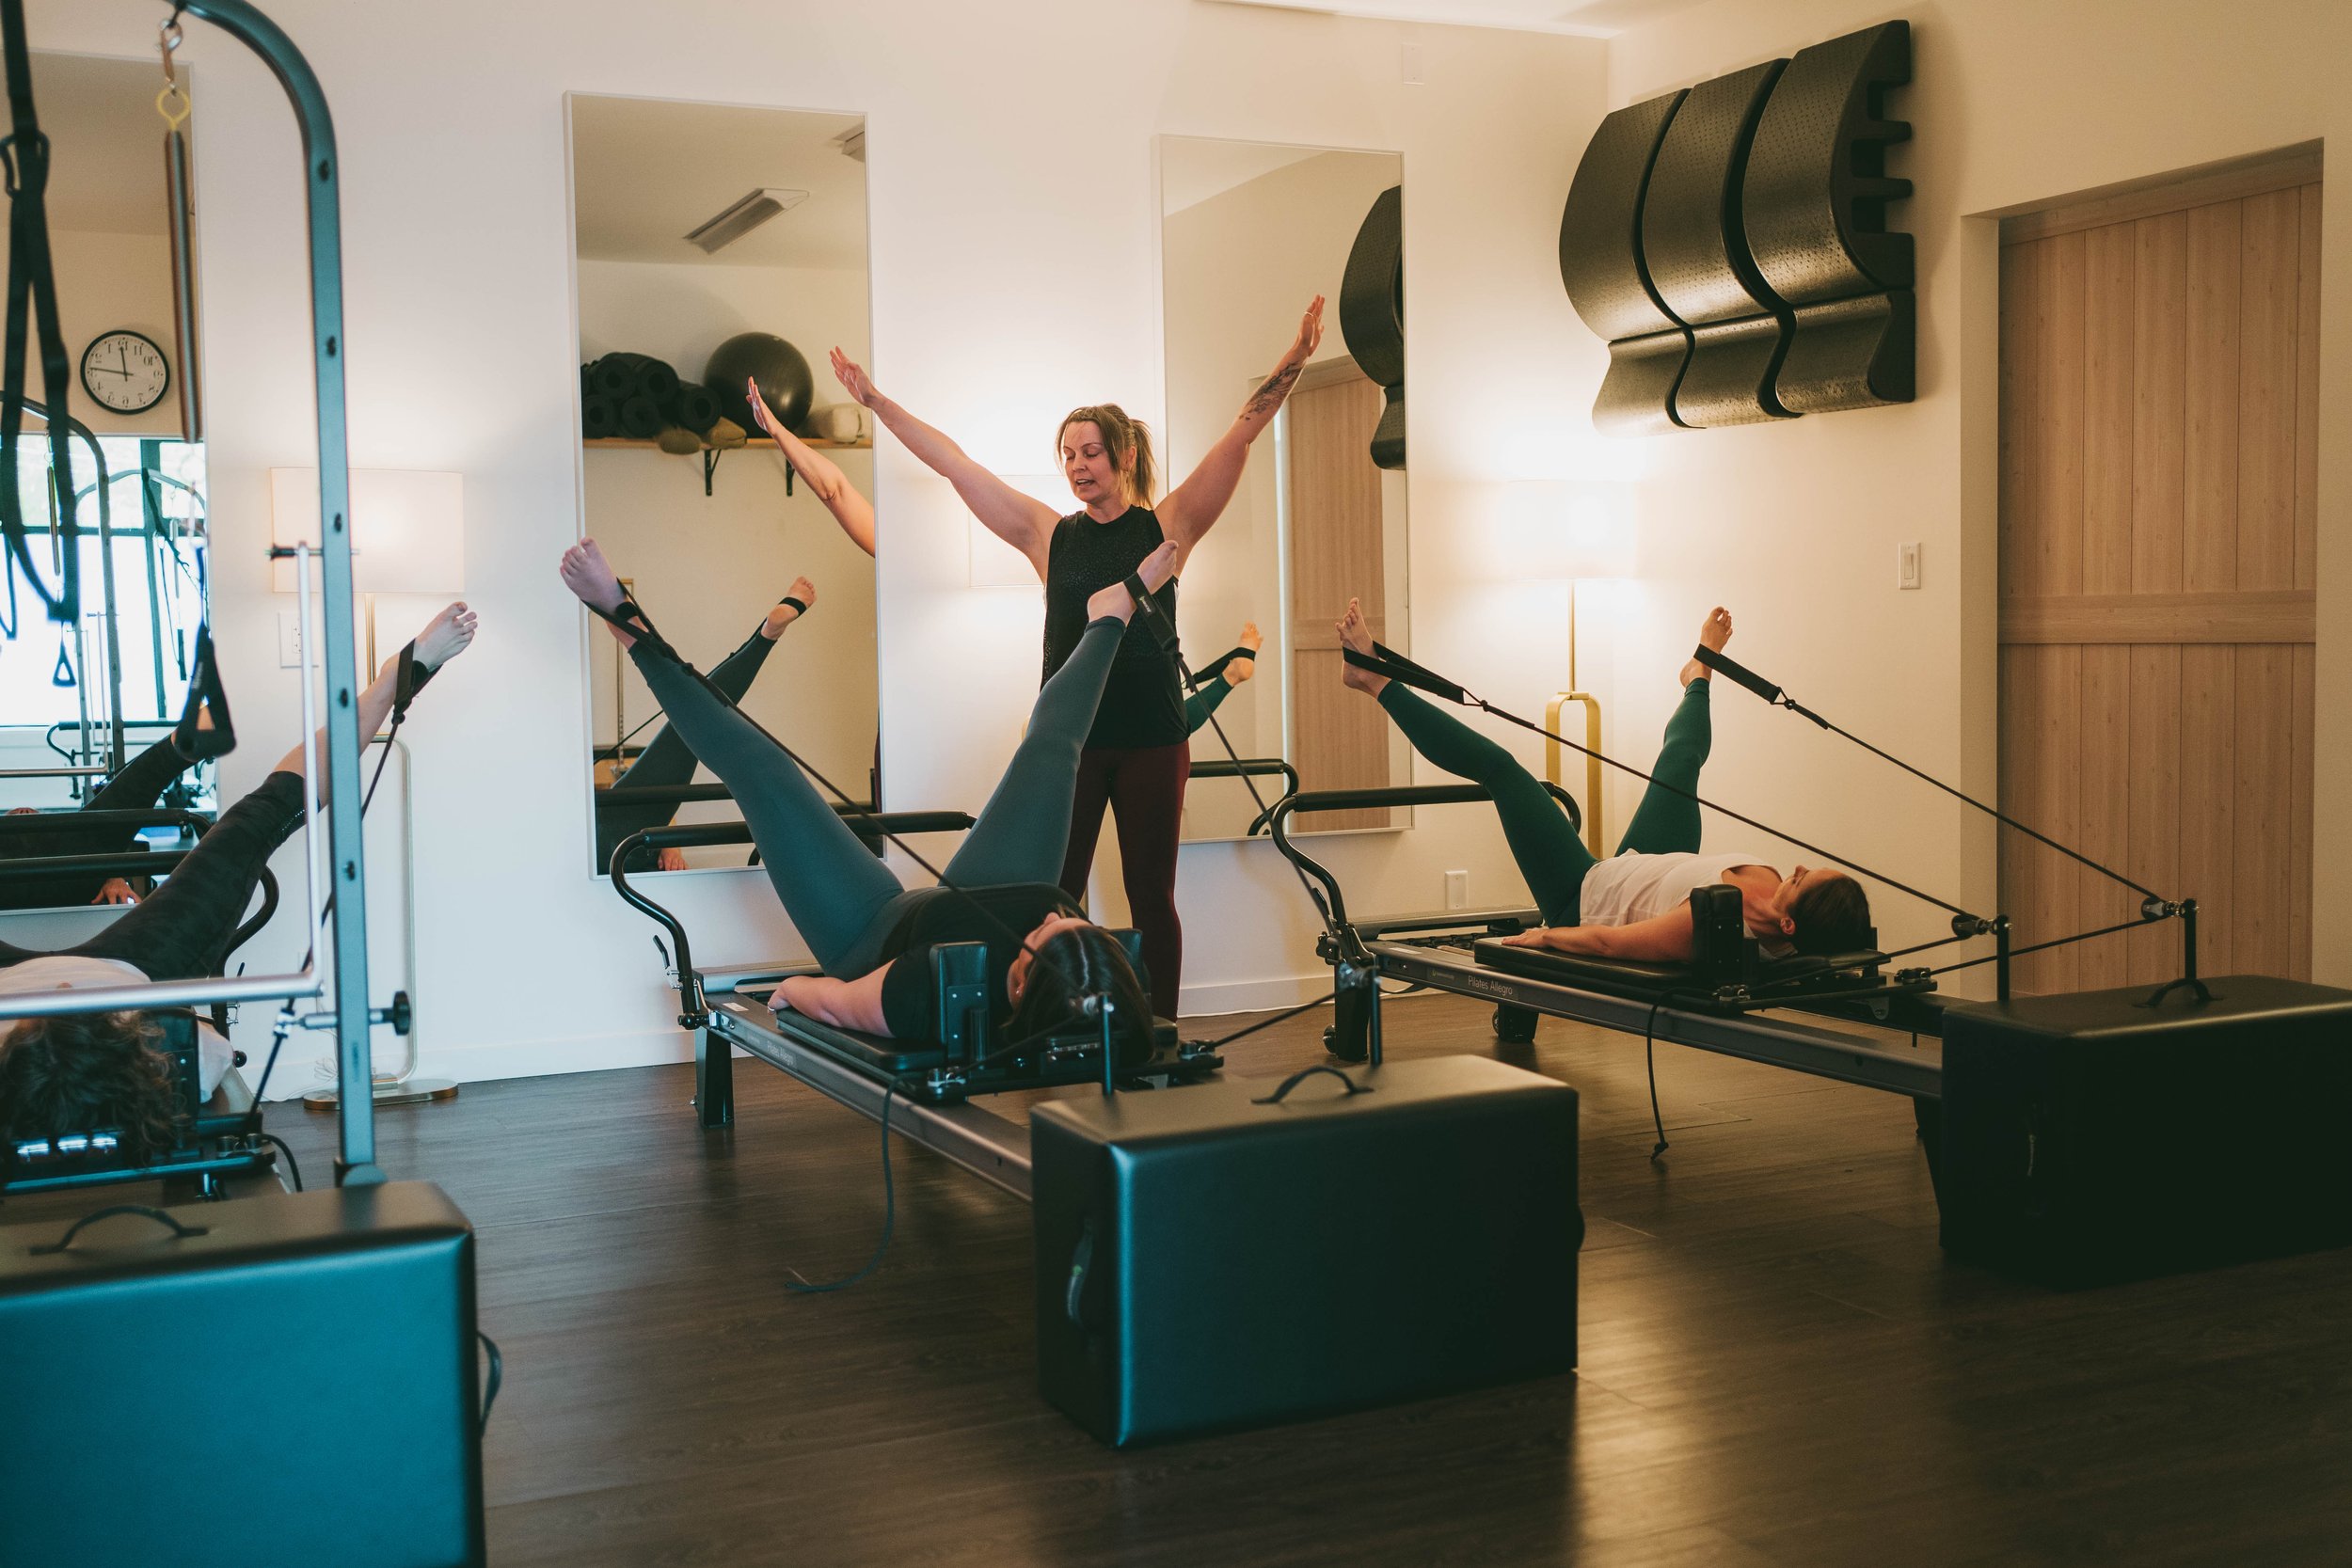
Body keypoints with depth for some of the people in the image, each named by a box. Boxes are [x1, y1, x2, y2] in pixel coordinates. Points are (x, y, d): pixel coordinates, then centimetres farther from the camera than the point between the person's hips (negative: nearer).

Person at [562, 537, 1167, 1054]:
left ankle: (627, 623, 19)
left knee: (760, 768, 0)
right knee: (1050, 746, 12)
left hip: (877, 931, -3)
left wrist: (793, 987, -10)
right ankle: (1109, 616, 43)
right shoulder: (1106, 987, -39)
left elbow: (831, 1001, -29)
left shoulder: (932, 999, -49)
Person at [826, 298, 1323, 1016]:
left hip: (1152, 738, -1)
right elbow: (953, 462, 7)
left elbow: (1238, 438, -5)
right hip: (1069, 737, 1)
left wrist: (1292, 362, -14)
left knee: (1151, 896, 7)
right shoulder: (1050, 535, 6)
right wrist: (875, 401, 8)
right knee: (1054, 896, 1)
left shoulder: (1166, 526, 2)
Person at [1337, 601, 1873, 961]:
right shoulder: (1772, 890, -26)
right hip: (1643, 867, 6)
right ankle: (1699, 675, 60)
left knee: (1498, 767, -3)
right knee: (1681, 756, 23)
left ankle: (1379, 682, 16)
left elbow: (1603, 941, -36)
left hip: (1587, 898, -6)